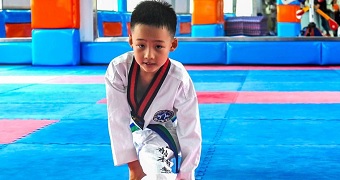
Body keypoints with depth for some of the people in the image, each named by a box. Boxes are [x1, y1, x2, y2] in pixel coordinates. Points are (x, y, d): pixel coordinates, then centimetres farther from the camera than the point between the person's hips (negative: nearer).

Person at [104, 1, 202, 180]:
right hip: (133, 130, 3)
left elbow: (190, 131, -21)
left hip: (164, 136, -3)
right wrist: (133, 165, -17)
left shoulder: (180, 81, -33)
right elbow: (118, 119, -21)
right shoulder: (118, 70, -30)